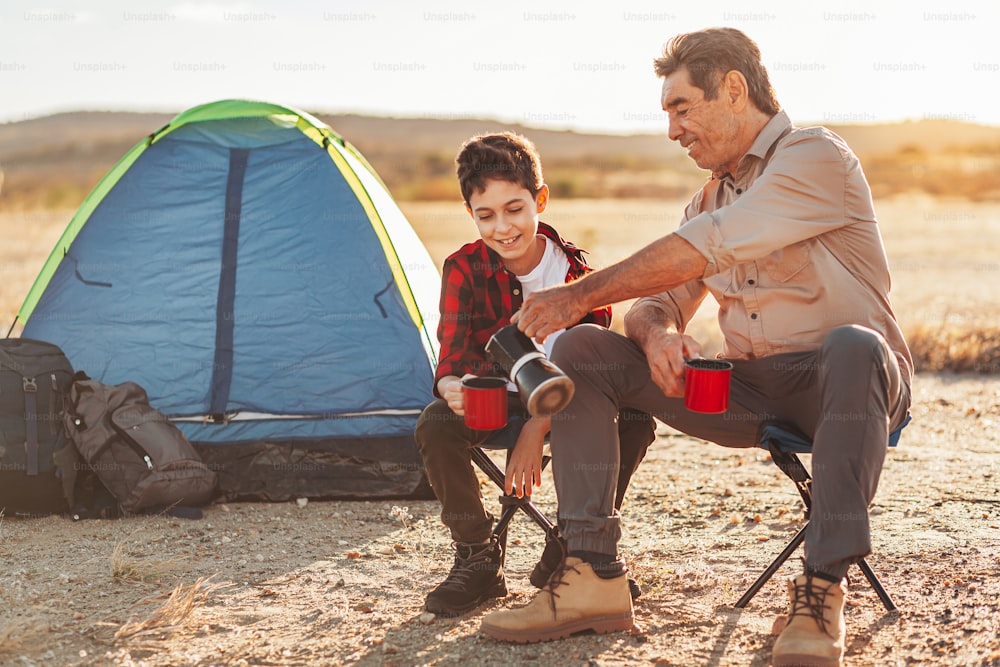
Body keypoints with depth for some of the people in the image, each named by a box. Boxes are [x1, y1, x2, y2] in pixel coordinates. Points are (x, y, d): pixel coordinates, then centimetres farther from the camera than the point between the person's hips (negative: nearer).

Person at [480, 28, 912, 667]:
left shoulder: (816, 157, -11)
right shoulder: (712, 195, 16)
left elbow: (706, 249, -22)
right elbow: (661, 298, 12)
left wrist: (580, 294, -17)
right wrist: (655, 333, -14)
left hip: (840, 385, -7)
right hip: (747, 392, 7)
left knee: (852, 347, -43)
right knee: (581, 351, -7)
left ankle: (822, 591, -35)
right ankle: (594, 577, -13)